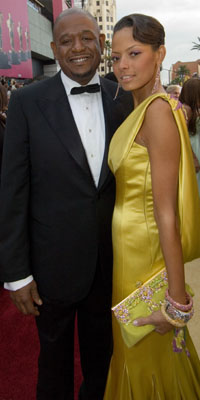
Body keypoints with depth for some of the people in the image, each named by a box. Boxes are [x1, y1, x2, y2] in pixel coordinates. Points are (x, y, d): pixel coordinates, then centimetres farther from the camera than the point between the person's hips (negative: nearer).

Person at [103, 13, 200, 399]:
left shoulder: (158, 110, -22)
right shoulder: (139, 109, 6)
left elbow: (166, 212, -26)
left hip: (143, 248, -9)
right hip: (128, 240, 9)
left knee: (147, 349, 16)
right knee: (135, 343, 28)